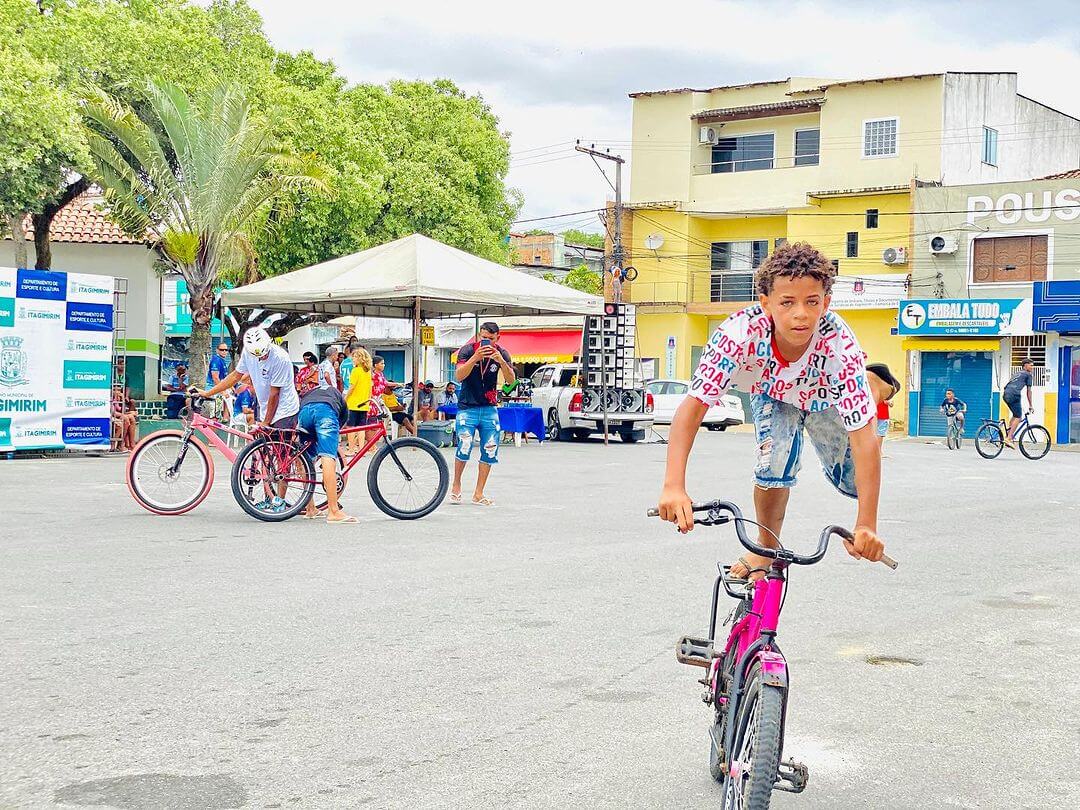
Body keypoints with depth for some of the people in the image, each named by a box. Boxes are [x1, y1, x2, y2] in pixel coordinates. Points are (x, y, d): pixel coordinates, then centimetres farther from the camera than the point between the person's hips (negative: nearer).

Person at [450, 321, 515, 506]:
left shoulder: (501, 354, -2)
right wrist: (476, 357, -34)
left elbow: (511, 380, -13)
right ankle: (456, 486, 10)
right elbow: (459, 376, -22)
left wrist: (501, 362, -31)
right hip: (467, 407, -3)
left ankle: (478, 494, 10)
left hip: (489, 409, 3)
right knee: (464, 449, -14)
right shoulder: (468, 350, -9)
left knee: (489, 453, 1)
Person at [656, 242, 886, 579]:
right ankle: (767, 549, 5)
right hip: (771, 393, 0)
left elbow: (864, 439, -42)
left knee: (854, 482, -8)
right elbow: (693, 407, -39)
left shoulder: (841, 346, -41)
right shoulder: (741, 332, -40)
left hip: (824, 398, 0)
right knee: (775, 465, -23)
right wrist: (673, 486, -51)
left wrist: (867, 526, -49)